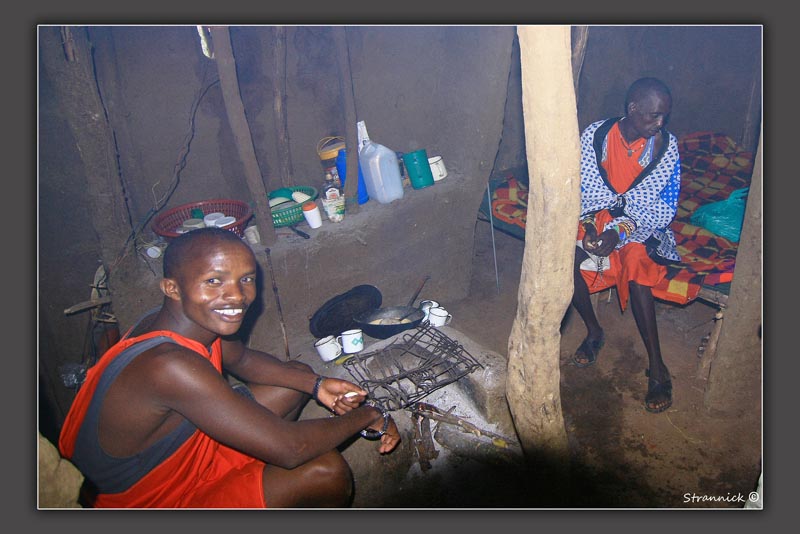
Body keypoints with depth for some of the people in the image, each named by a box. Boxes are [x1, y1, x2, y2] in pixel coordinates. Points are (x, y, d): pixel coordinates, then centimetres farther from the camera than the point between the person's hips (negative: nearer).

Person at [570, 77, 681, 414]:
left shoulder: (666, 145, -7)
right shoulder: (595, 135, -6)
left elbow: (663, 208, -10)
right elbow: (584, 190, -7)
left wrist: (620, 232, -24)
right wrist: (589, 226, -25)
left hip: (641, 226, -1)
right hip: (597, 217, 2)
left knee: (636, 265, -32)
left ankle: (657, 368, -23)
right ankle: (593, 331, -3)